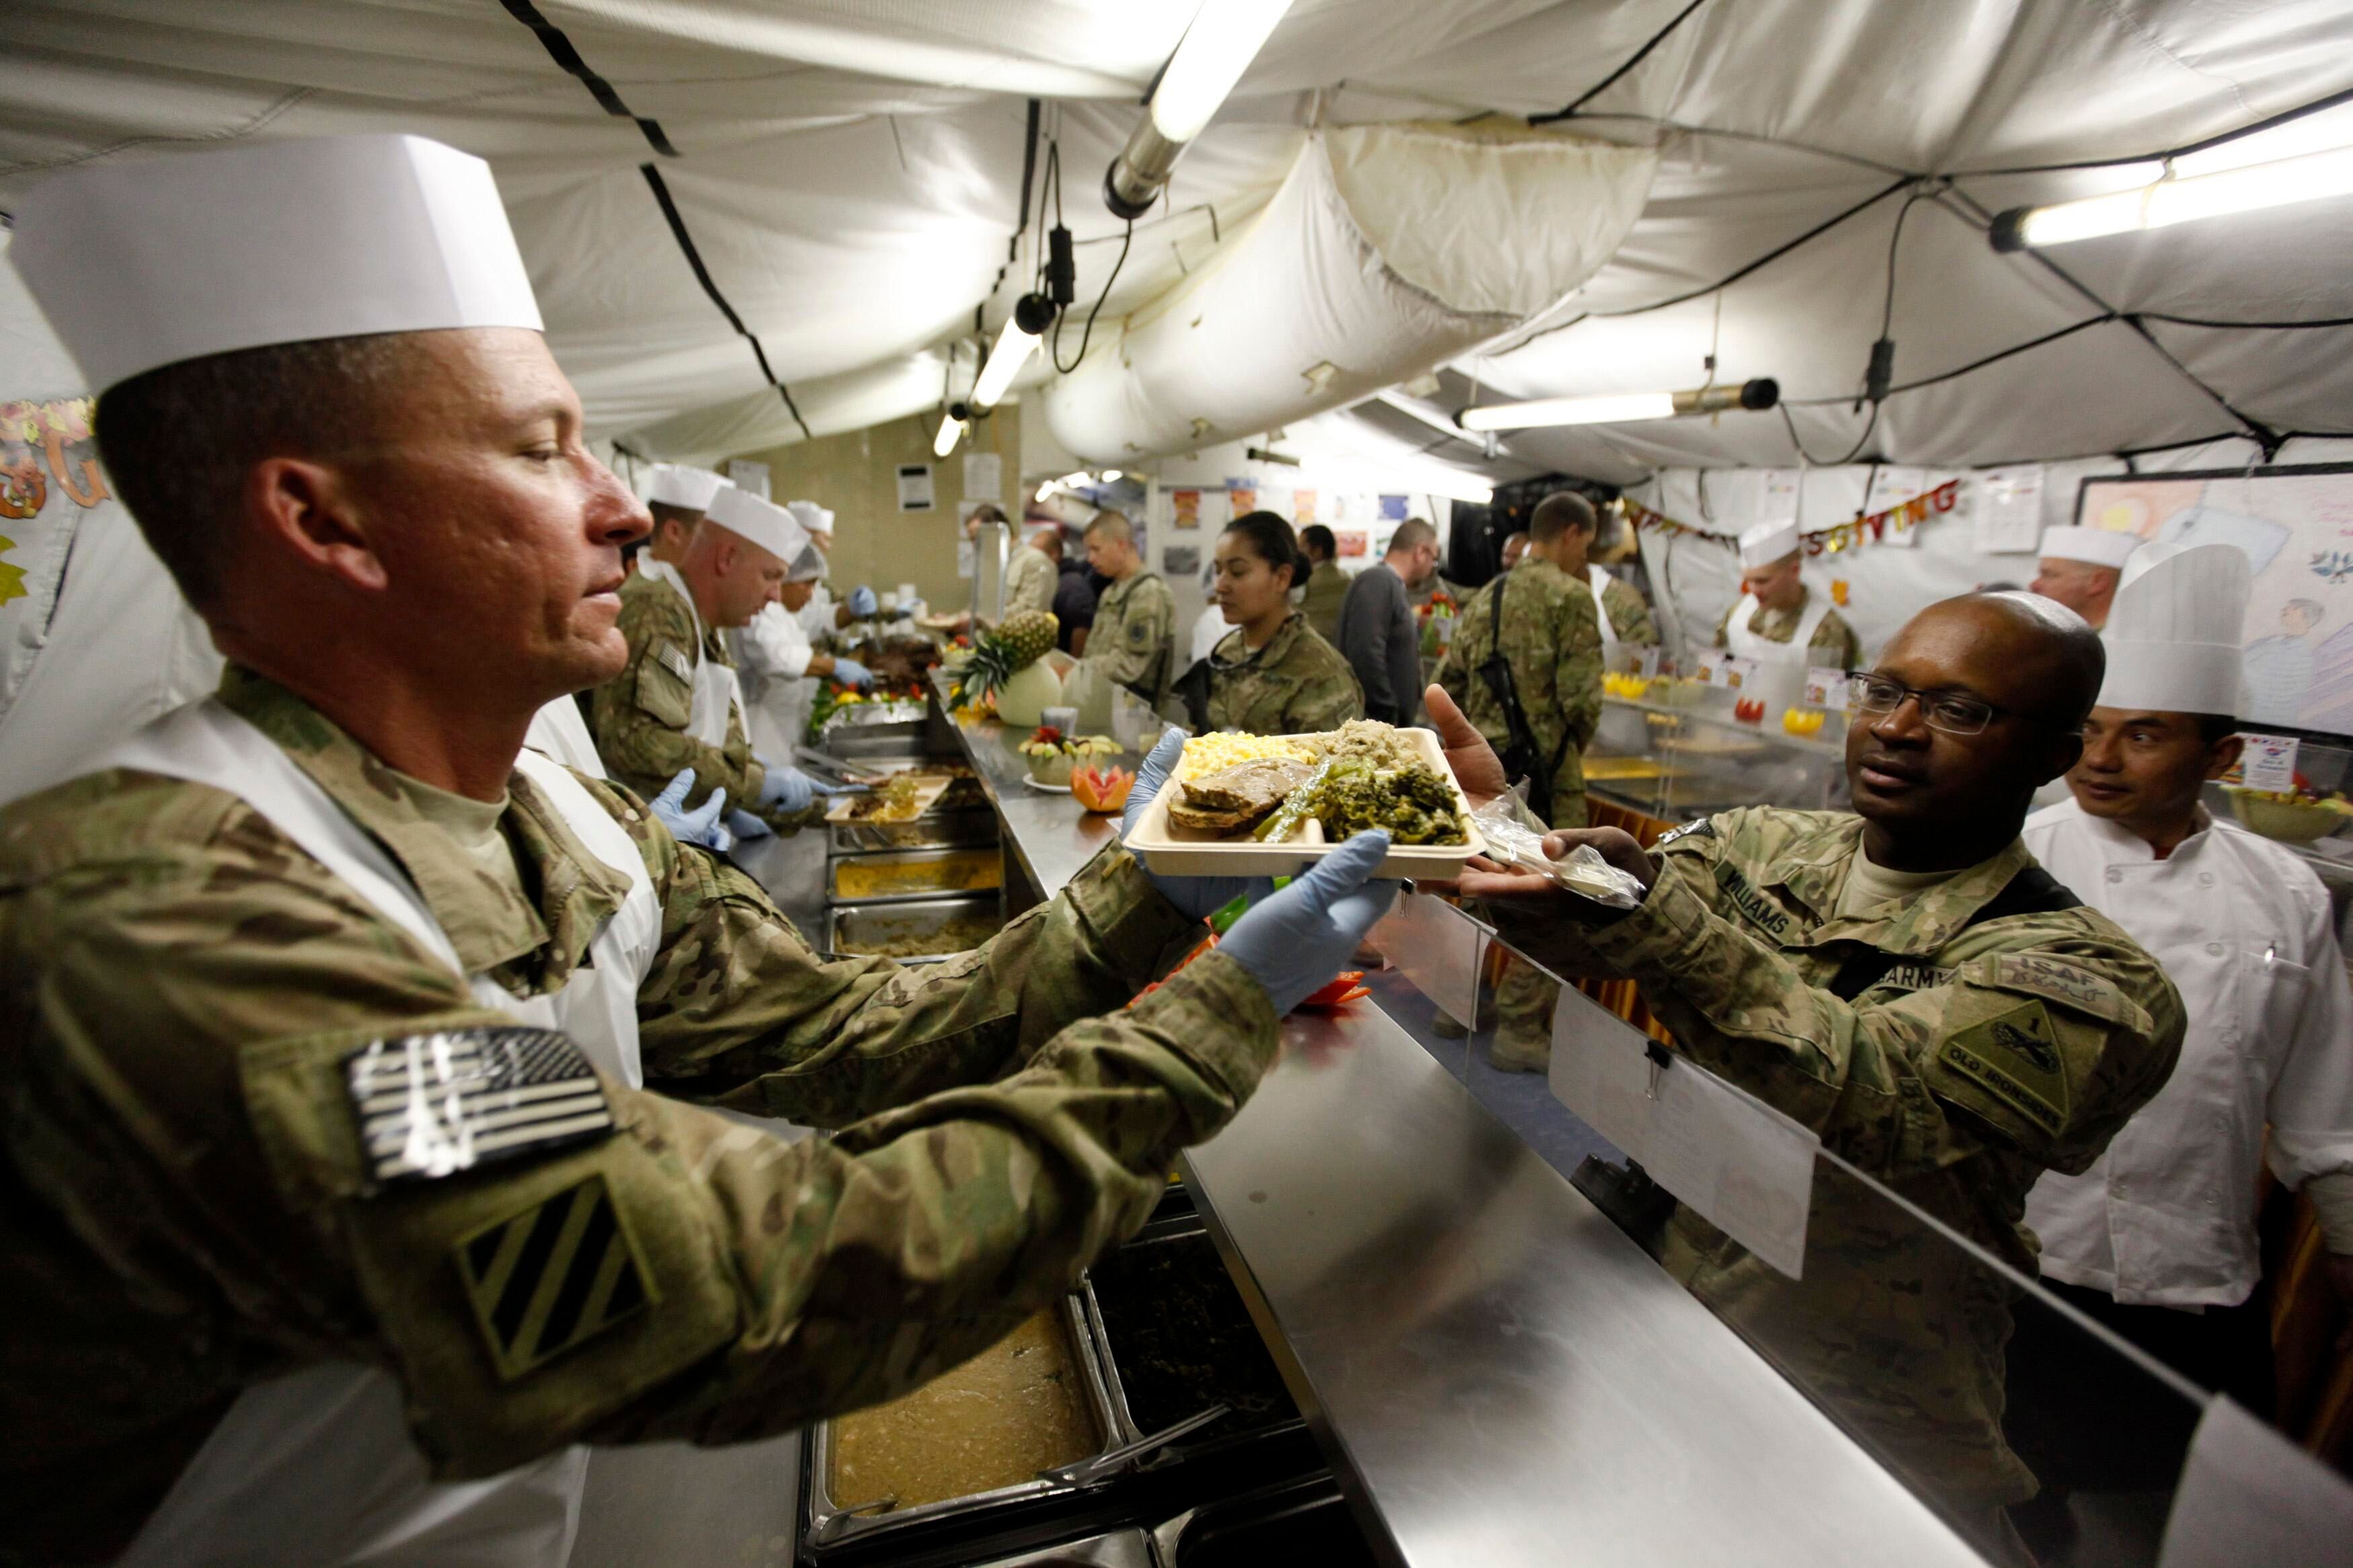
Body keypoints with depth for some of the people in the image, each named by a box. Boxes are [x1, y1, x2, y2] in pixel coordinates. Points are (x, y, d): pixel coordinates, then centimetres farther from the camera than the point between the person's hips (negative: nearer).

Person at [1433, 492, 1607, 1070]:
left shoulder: (1487, 597, 12)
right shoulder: (1570, 595, -10)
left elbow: (1445, 685, 11)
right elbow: (1582, 696, -16)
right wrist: (1574, 744, 3)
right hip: (1543, 773, -7)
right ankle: (1520, 1031, 9)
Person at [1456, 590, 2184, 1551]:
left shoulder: (2084, 975, -15)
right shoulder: (1762, 845, 0)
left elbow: (1873, 1099, -31)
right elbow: (1577, 936, -10)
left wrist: (1652, 921, -45)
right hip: (1655, 1335, 3)